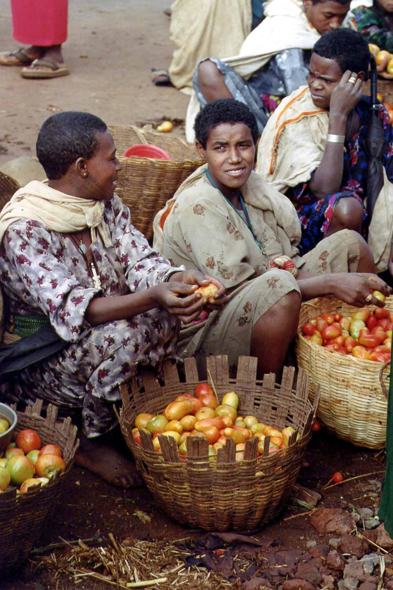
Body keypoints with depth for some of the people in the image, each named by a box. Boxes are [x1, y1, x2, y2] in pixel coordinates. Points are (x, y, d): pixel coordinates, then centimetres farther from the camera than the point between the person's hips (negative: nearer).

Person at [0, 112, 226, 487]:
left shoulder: (108, 207, 2)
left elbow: (140, 260, -6)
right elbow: (70, 308, -33)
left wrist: (175, 280, -30)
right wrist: (152, 298, -46)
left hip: (105, 335, 7)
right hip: (42, 366, -7)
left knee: (168, 318, -19)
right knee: (123, 335, -34)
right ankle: (91, 442, -10)